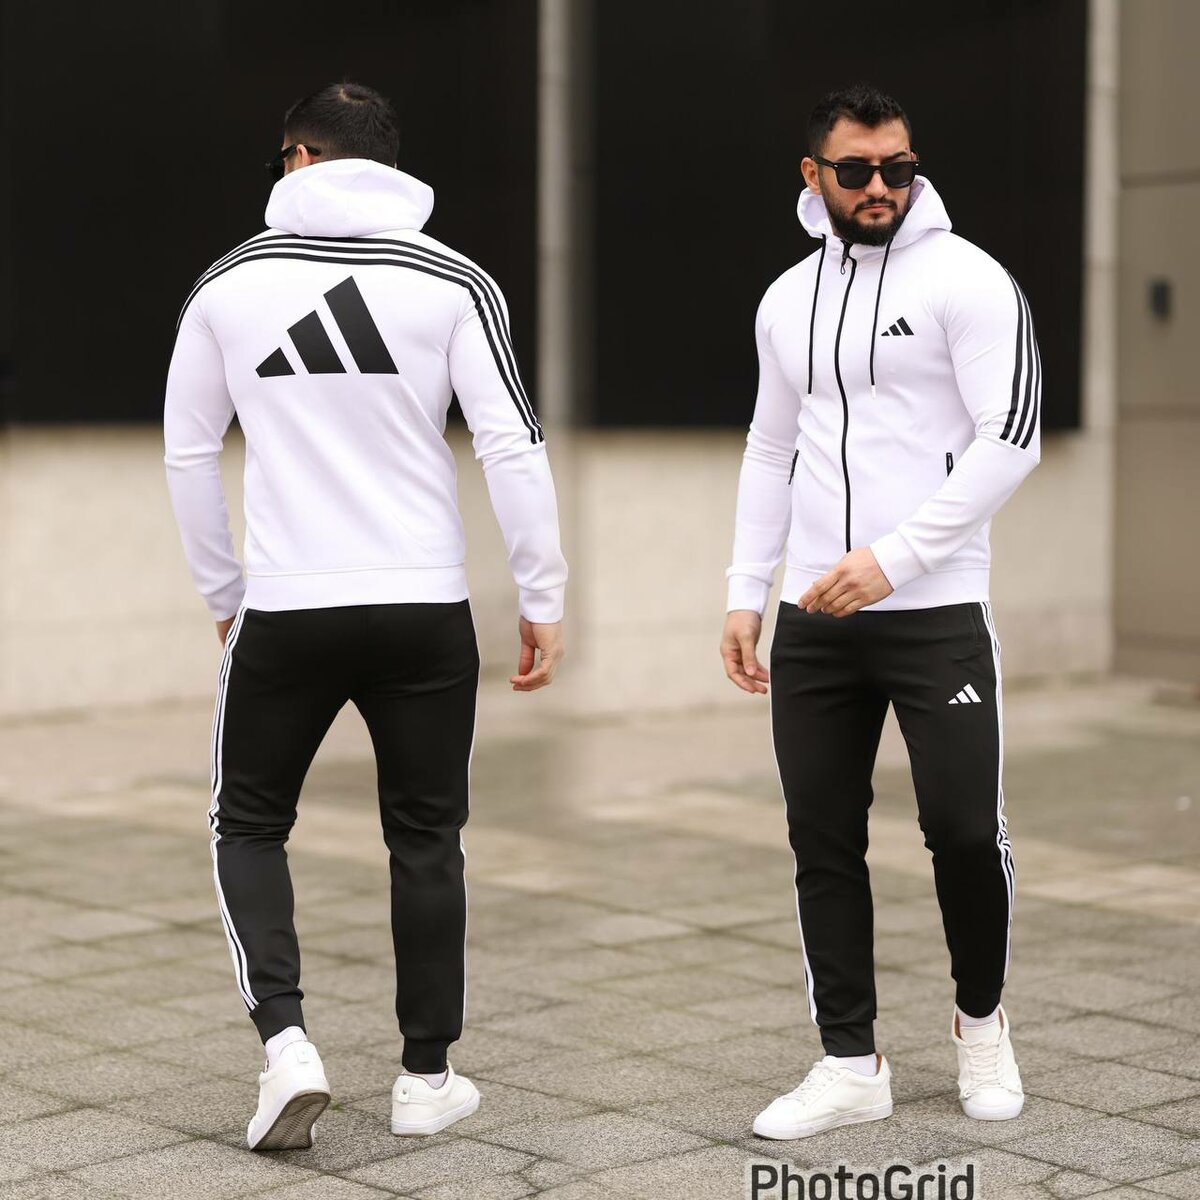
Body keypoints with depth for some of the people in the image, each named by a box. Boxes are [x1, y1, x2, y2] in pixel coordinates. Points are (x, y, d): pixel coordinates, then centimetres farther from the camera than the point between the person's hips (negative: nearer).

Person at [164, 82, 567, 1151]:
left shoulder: (230, 281, 3)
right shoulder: (452, 281, -2)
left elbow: (189, 452, 8)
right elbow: (513, 445, -7)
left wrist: (223, 593, 20)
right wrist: (543, 599, 0)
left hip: (285, 610, 0)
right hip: (425, 610, 0)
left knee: (249, 824, 16)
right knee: (426, 838, 13)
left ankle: (286, 1043, 0)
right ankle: (428, 1077, 19)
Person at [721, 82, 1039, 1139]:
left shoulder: (966, 279, -5)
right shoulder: (788, 299, 12)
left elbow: (1011, 438, -13)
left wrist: (893, 556, -19)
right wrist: (746, 595, 12)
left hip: (936, 610, -5)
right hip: (813, 620, 5)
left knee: (965, 829, -3)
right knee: (824, 844, 5)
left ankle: (982, 1022, 23)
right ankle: (852, 1065, 15)